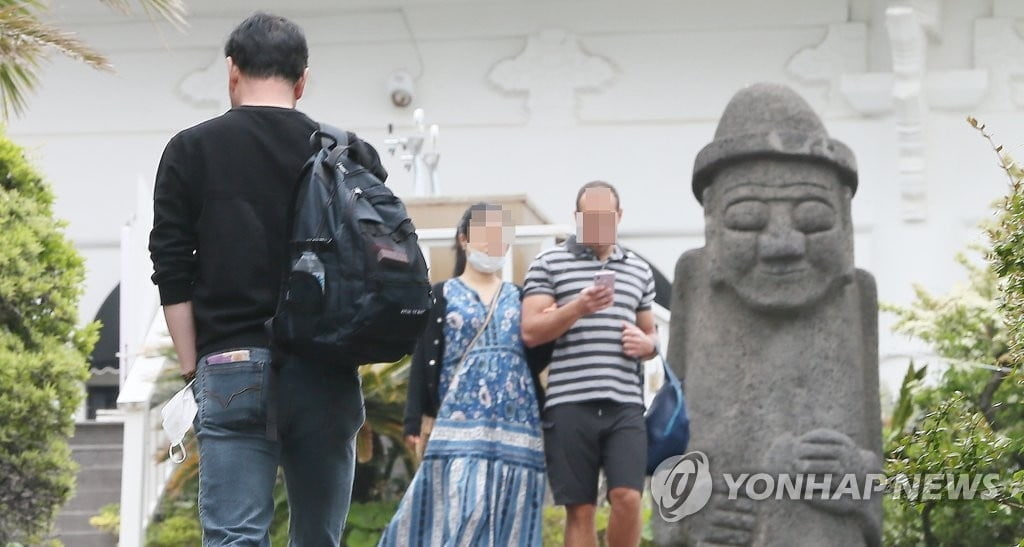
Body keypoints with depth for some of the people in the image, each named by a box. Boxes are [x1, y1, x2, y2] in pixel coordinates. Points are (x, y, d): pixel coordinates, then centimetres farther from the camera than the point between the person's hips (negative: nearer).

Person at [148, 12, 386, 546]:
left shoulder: (191, 150, 5)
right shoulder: (349, 154, 8)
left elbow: (172, 271, 2)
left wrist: (193, 366, 6)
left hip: (231, 367, -2)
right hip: (324, 372, 2)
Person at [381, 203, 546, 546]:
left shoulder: (519, 297, 18)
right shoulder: (442, 296, 10)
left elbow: (533, 359, 18)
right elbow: (425, 360, 4)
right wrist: (414, 421, -7)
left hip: (516, 425, 3)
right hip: (461, 423, -3)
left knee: (509, 519, 0)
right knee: (460, 515, -14)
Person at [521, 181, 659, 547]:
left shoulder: (640, 271, 18)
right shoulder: (549, 264, 6)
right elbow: (530, 332, -2)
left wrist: (647, 344, 2)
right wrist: (577, 308, -18)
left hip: (625, 404, 2)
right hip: (570, 404, -2)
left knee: (627, 497, -12)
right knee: (580, 509, 0)